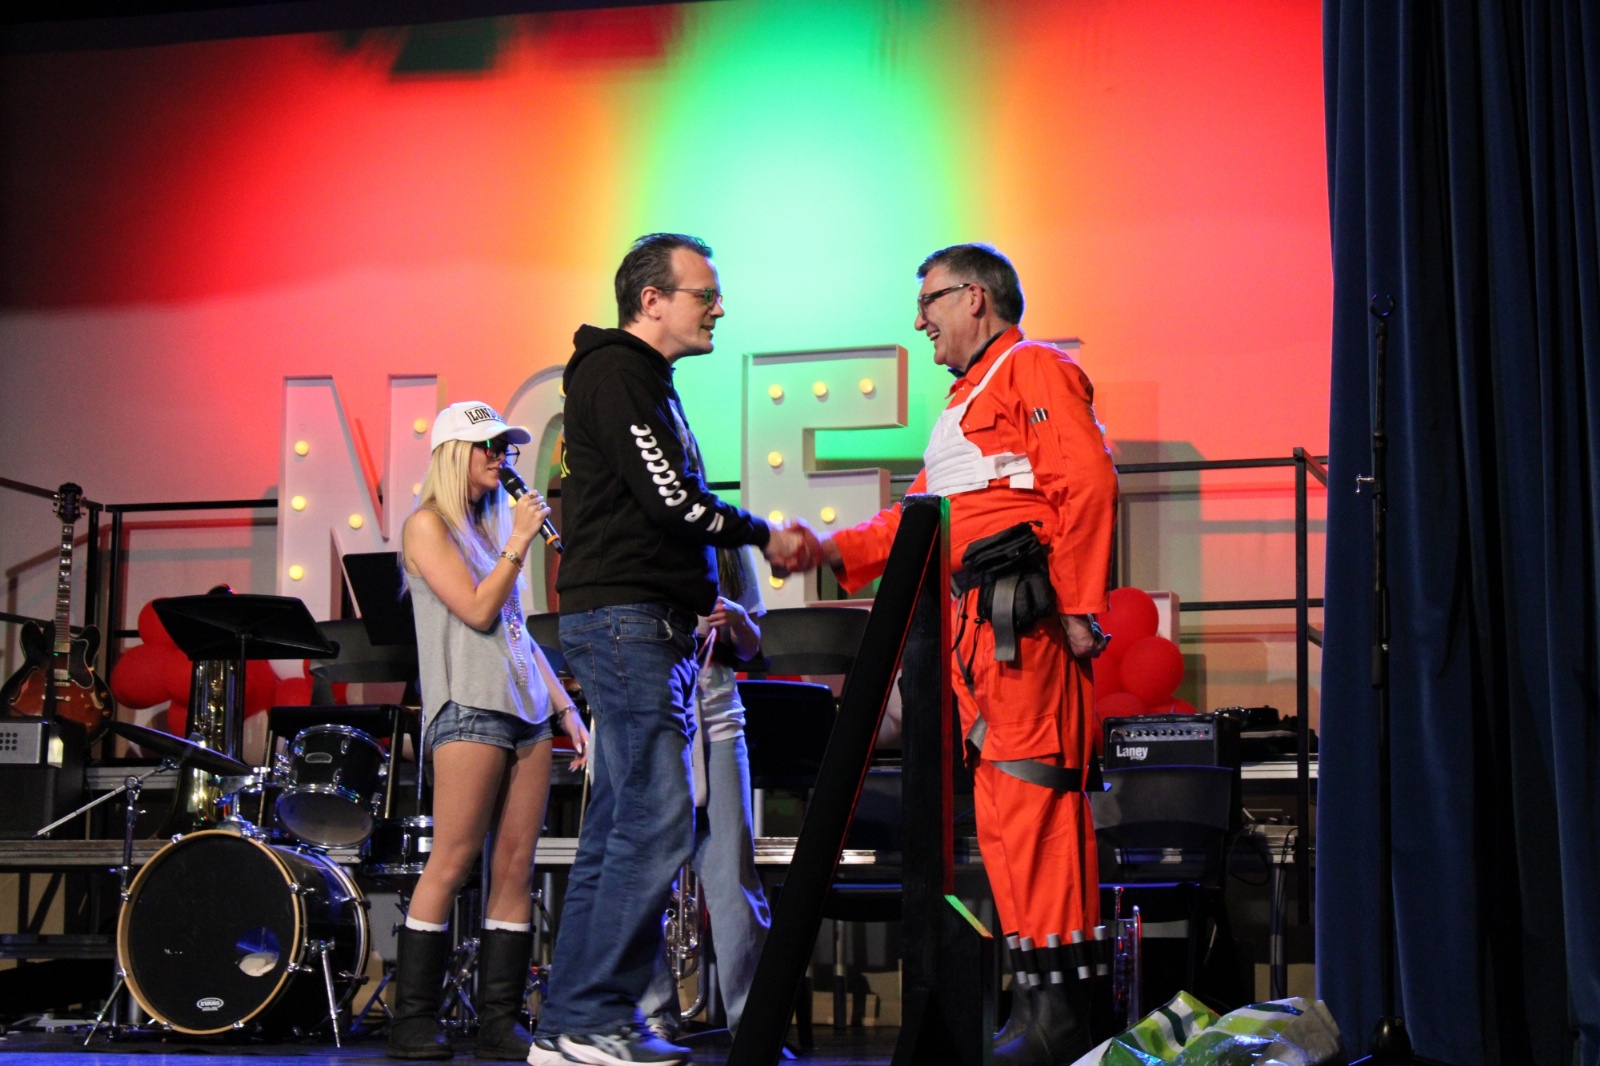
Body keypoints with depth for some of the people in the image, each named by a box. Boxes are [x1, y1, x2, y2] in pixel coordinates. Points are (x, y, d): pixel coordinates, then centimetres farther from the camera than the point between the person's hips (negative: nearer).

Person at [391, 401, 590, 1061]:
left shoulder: (490, 525, 22)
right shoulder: (428, 524, 0)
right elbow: (477, 611, -10)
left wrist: (565, 708, 17)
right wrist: (518, 542, -7)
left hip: (527, 711, 7)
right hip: (468, 708, -7)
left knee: (515, 868, 2)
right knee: (452, 864, -9)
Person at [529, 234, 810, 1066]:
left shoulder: (646, 382, 23)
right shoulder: (613, 374, -8)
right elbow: (671, 504, -16)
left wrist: (708, 601, 16)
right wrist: (764, 537, -5)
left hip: (646, 623, 10)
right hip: (624, 620, -10)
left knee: (619, 827, 8)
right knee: (656, 820, -13)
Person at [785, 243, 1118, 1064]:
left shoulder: (1035, 368, 0)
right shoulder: (966, 403, 29)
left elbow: (1088, 485, -12)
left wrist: (1078, 604, -19)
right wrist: (834, 551, 14)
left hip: (1026, 618, -9)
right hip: (977, 627, 10)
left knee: (1030, 799, -13)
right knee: (1002, 811, 7)